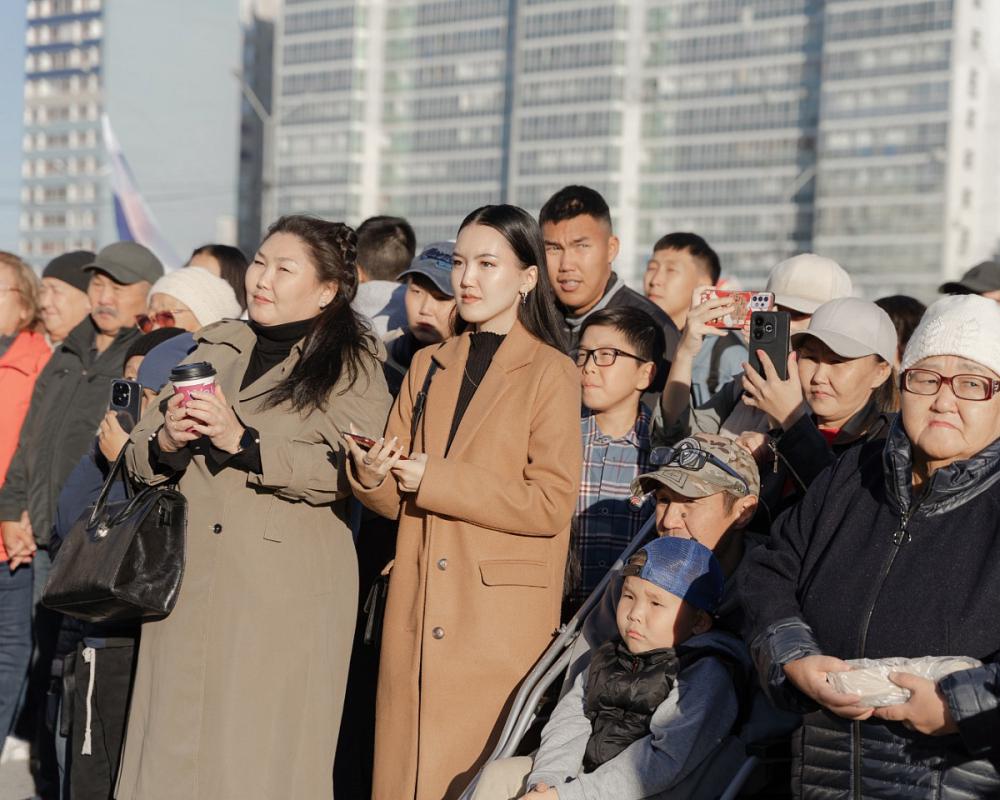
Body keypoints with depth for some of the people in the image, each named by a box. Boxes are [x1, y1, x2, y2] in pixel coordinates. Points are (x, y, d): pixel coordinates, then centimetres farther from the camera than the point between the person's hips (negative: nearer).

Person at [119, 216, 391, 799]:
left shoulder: (352, 365, 1)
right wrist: (168, 441, -7)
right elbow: (138, 459, 16)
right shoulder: (211, 350, 17)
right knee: (174, 750, 4)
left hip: (287, 595, -4)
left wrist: (242, 441, -20)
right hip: (189, 582, 5)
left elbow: (349, 472, -15)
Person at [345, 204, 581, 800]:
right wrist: (372, 477, -9)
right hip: (417, 618, 5)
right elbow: (397, 501, 14)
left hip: (502, 621, -5)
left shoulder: (551, 372, -2)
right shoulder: (429, 366, 14)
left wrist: (436, 478, -13)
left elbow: (552, 503, -11)